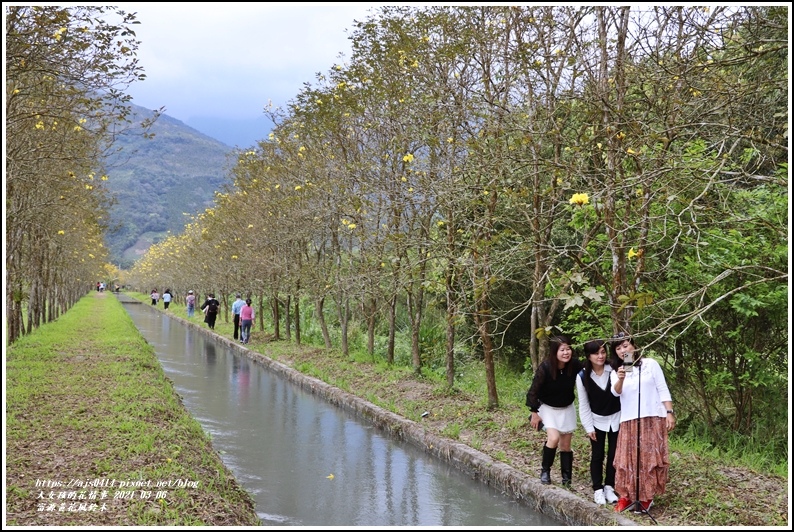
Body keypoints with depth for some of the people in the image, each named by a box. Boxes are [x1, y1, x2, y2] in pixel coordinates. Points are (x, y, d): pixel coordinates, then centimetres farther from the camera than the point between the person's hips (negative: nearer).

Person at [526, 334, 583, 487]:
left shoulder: (575, 365, -21)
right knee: (553, 438, -20)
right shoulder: (545, 368, -26)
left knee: (565, 444, 6)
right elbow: (534, 391, -15)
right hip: (548, 408, -3)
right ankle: (545, 470, 2)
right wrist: (534, 413, -10)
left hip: (567, 408, 3)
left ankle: (566, 478, 18)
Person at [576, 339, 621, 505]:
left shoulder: (614, 370, -16)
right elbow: (583, 404, -5)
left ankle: (609, 487, 21)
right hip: (597, 420, 0)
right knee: (597, 456, 5)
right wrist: (588, 427, -5)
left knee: (614, 455, 7)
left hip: (616, 418, 0)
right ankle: (598, 490, 17)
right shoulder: (582, 376, -12)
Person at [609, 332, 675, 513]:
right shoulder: (616, 372, 8)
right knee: (628, 458, -1)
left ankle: (647, 496, 9)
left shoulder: (650, 364, 4)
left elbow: (663, 389, 4)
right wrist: (620, 379, -33)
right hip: (629, 422, 2)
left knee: (651, 458, -1)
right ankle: (626, 495, 8)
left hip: (654, 419, -2)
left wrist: (670, 413, -5)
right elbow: (616, 392, -12)